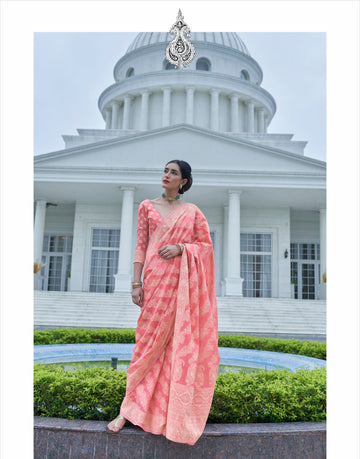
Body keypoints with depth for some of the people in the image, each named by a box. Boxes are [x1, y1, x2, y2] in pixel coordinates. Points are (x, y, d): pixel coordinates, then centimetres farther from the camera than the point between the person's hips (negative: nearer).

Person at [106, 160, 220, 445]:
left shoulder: (192, 211, 9)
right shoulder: (147, 206, 10)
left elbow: (206, 244, 8)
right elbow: (141, 245, 6)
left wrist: (181, 247, -11)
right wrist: (137, 283, -1)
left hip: (184, 282, 0)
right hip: (156, 279, 0)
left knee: (181, 341, 2)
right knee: (150, 339, 0)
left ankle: (180, 408, 17)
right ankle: (130, 409, 10)